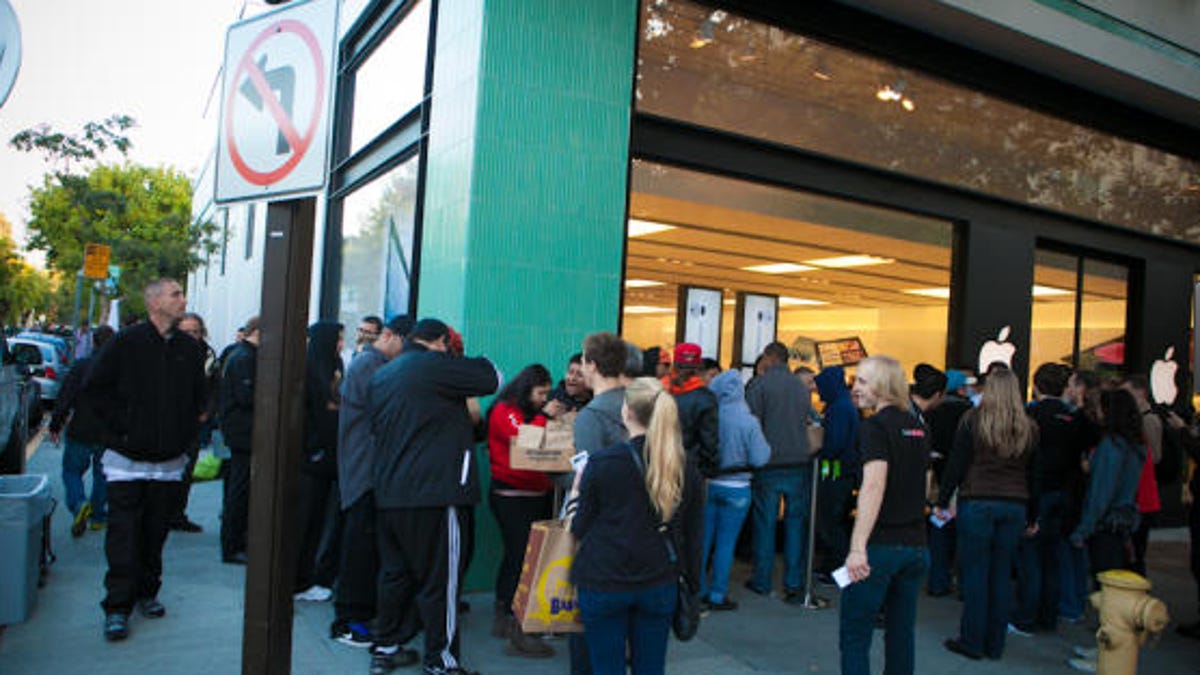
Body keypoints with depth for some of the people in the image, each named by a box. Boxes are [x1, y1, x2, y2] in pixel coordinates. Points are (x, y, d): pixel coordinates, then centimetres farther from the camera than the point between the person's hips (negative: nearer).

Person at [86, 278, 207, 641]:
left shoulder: (191, 348, 7)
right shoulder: (126, 342, -5)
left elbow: (200, 396, 17)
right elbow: (95, 387, -1)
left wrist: (187, 431, 7)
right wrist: (122, 425, -7)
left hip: (169, 461, 4)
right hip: (127, 457, -3)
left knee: (155, 532, 11)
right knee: (124, 532, -3)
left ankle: (147, 593, 25)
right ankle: (118, 606, 5)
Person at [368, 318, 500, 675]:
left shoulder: (381, 375, 16)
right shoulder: (435, 365, -11)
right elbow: (493, 378, -9)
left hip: (387, 494, 8)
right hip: (434, 493, -8)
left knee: (394, 573, 18)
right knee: (439, 579, 1)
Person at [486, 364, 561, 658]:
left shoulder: (530, 413, 17)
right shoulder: (505, 411, -8)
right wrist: (544, 416, -11)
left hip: (536, 494, 9)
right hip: (512, 497, -9)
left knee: (513, 556, 13)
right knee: (520, 558, -10)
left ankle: (502, 618, 22)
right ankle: (517, 635, -7)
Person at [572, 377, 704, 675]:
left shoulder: (601, 462, -13)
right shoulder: (687, 468, -1)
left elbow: (580, 528, -4)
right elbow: (693, 534, 8)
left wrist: (577, 491, 12)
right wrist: (690, 578, 19)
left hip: (603, 582, -3)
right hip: (660, 584, 3)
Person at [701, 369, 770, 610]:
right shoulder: (748, 422, -17)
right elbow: (759, 459, -13)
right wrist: (765, 445, 6)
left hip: (707, 485, 3)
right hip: (735, 489, -2)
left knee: (703, 538, 14)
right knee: (726, 542, 8)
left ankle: (699, 590, 24)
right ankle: (717, 595, 15)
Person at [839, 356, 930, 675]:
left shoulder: (874, 426, -12)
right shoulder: (918, 428, 11)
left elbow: (874, 485, -24)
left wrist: (858, 547, -27)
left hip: (880, 545, -7)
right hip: (916, 545, 7)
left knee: (854, 637, 1)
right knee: (901, 634, 14)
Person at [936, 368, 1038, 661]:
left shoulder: (973, 420, -4)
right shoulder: (1029, 428, 6)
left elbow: (956, 464, -5)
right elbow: (1033, 474, 12)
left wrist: (942, 501, 2)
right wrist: (1032, 517, 19)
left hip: (977, 502, -3)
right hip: (1015, 506, 3)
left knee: (975, 572, 2)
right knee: (1002, 574, 9)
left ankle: (972, 641, 8)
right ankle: (995, 644, 18)